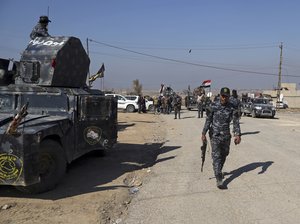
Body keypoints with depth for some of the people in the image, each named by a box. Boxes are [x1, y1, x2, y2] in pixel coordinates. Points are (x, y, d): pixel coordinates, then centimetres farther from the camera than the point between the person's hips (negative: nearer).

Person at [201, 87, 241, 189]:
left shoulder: (232, 107, -4)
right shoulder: (213, 106, -9)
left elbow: (236, 122, -7)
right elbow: (208, 120, -6)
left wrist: (237, 135, -18)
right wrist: (203, 133, -12)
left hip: (226, 136, 3)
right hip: (215, 135, -3)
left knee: (224, 155, 17)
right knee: (216, 157, -7)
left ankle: (218, 171, 41)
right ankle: (219, 180, -7)